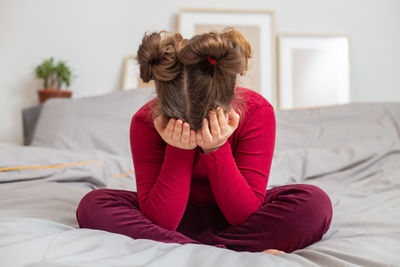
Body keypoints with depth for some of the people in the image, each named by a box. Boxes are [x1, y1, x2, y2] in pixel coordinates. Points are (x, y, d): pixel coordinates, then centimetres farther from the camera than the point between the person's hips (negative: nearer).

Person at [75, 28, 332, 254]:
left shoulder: (257, 112, -22)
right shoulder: (146, 122, -21)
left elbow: (247, 216, -22)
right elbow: (160, 222, -23)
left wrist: (217, 150, -34)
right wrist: (177, 151, -33)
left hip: (236, 219, 0)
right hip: (180, 219, 1)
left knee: (315, 202, -28)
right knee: (93, 204, -25)